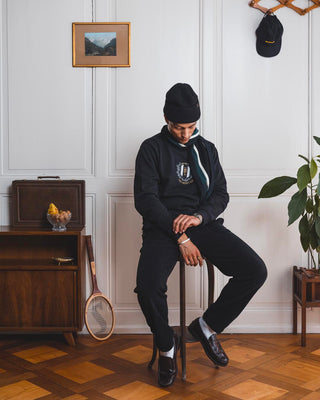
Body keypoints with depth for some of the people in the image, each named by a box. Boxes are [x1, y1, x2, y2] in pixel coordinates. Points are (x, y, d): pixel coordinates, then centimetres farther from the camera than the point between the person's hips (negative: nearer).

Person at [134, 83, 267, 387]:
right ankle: (167, 346, 1)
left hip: (202, 224, 4)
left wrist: (199, 216, -11)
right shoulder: (152, 148, 3)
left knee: (255, 271, -18)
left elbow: (221, 193, 12)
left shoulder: (206, 149, 16)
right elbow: (146, 199, -6)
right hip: (163, 227, -3)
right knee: (148, 287, -31)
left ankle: (207, 326, 5)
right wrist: (180, 236, -15)